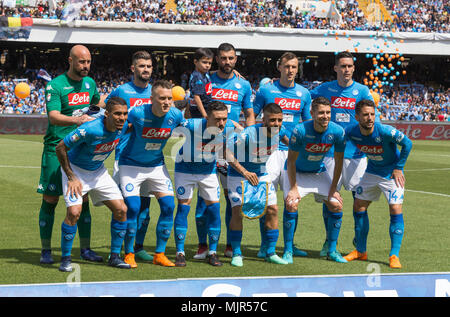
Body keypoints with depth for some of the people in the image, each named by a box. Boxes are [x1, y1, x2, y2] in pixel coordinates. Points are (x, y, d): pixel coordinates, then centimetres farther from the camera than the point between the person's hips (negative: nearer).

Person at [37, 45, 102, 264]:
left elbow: (98, 103, 33)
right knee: (50, 199, -2)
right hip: (56, 149, -5)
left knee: (83, 199, 5)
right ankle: (46, 250, 7)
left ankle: (85, 249, 13)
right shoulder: (55, 85, -10)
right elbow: (53, 116, -24)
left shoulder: (89, 83, 10)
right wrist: (77, 120, -38)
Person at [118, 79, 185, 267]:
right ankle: (129, 254, 2)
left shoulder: (175, 115, -13)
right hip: (131, 165, -4)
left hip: (157, 165, 4)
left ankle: (160, 254, 7)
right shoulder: (137, 113, -24)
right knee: (132, 207, -15)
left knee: (168, 206, -6)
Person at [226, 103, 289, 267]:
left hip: (262, 174, 5)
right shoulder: (248, 134, -31)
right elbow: (226, 150, -28)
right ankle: (236, 254, -1)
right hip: (239, 174, -5)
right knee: (237, 210, -14)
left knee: (272, 209, -2)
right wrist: (245, 172, -29)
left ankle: (271, 253, 9)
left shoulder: (279, 131, -12)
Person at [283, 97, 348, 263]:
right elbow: (291, 160, -19)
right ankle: (288, 250, -8)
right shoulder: (300, 130, -28)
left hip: (319, 173, 3)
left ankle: (332, 250, 6)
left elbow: (338, 162, -6)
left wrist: (333, 189, -6)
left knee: (337, 205, -7)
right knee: (291, 204, -22)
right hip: (297, 172, -3)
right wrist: (293, 188, -20)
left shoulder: (337, 131, -19)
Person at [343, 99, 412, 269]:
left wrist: (398, 168, -14)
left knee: (396, 210, -16)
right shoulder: (351, 132, -18)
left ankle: (394, 255, -9)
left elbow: (407, 143, -17)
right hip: (372, 171, 5)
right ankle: (361, 251, 21)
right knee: (358, 207, 6)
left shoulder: (385, 131, -31)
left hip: (392, 172, -5)